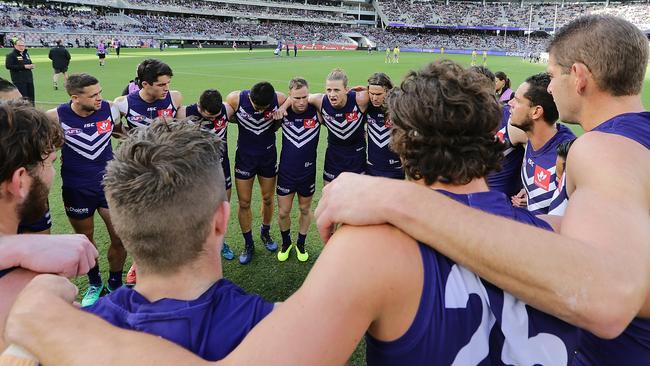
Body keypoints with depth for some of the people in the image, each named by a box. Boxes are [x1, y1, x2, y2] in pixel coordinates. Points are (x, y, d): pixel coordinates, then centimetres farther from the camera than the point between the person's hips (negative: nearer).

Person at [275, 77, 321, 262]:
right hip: (286, 171, 0)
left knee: (305, 209, 17)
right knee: (283, 212, 9)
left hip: (308, 171, 0)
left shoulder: (317, 112, -15)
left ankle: (301, 244, 40)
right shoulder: (283, 112, -13)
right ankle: (286, 242, 37)